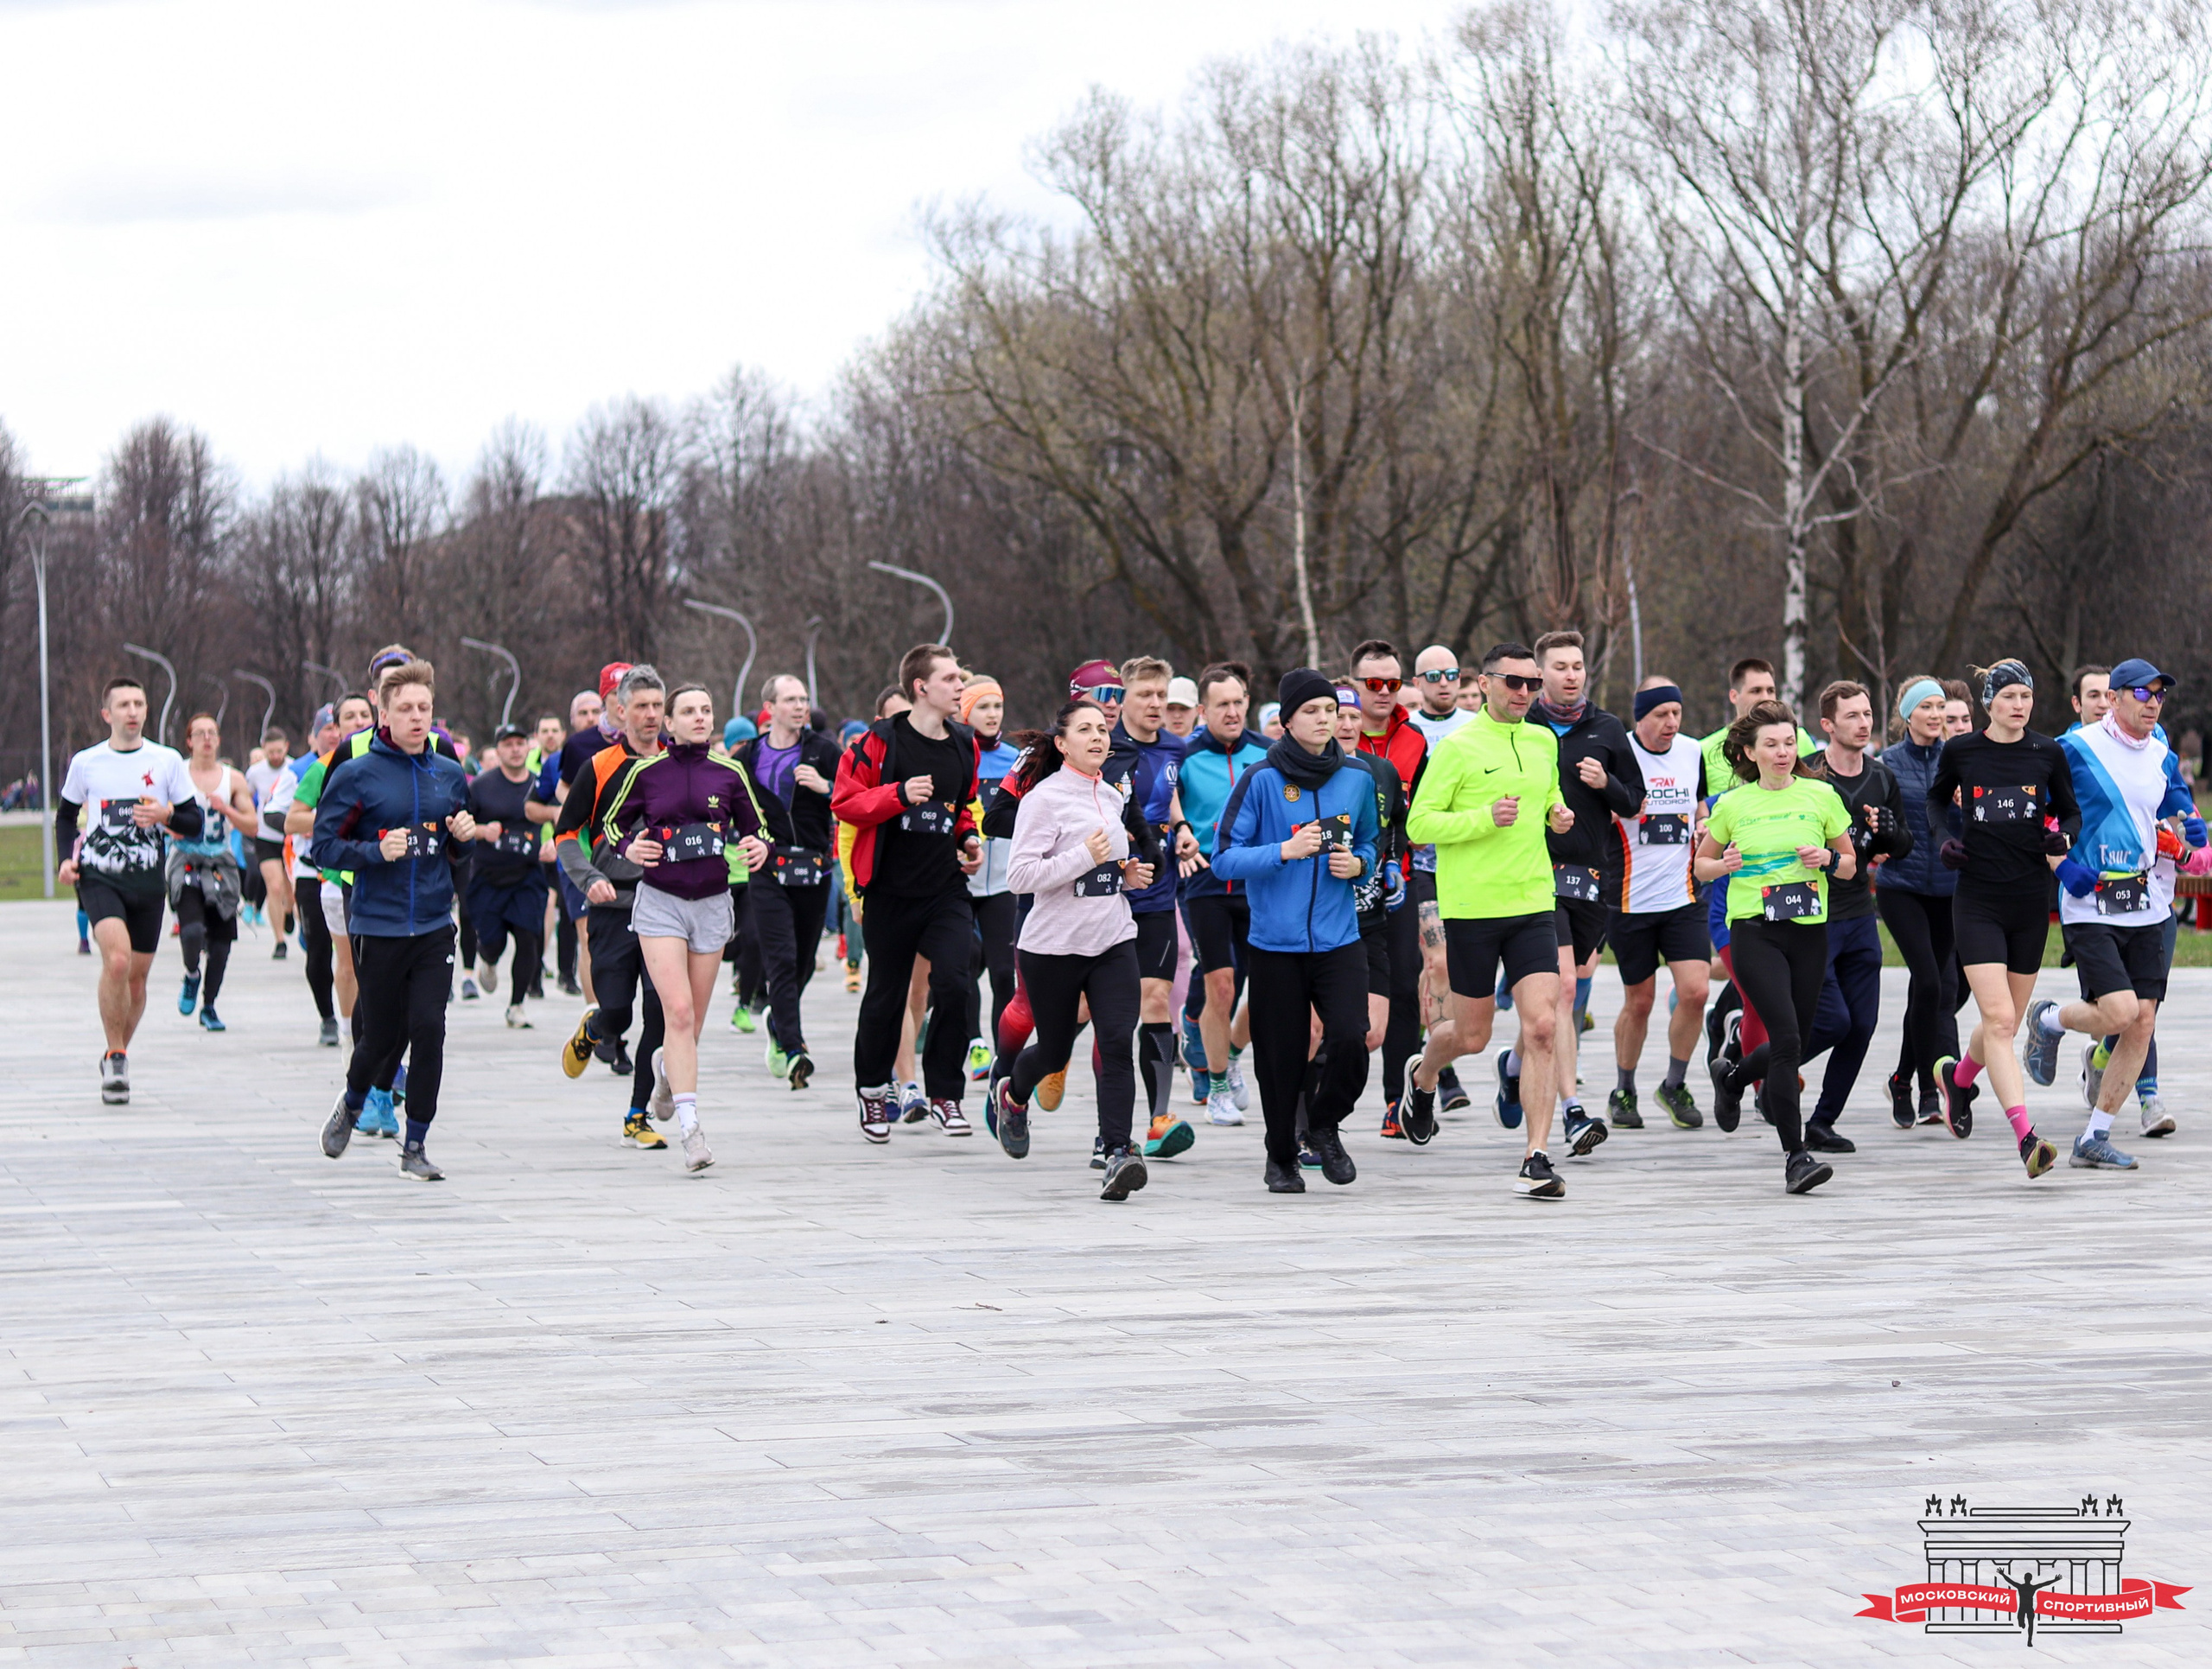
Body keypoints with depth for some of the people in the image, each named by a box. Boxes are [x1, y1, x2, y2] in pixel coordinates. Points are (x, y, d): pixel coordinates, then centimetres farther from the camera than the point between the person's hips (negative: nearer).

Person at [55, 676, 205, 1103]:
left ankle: (117, 1057, 27)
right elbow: (65, 815, 18)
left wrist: (166, 816, -14)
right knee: (117, 959, -23)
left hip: (148, 880, 2)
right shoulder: (85, 763, 3)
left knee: (136, 974, 7)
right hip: (99, 877, -2)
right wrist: (65, 859, 3)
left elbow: (195, 823, 6)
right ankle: (116, 1056, -10)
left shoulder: (168, 761, 4)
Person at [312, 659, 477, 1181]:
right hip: (378, 926, -3)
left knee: (429, 1029, -8)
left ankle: (415, 1146, 2)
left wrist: (464, 837, -3)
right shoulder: (355, 774, -5)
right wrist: (377, 851, -20)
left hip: (435, 926, 3)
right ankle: (351, 1106, 38)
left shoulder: (450, 775, 8)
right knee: (383, 1036, 6)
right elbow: (324, 847, -6)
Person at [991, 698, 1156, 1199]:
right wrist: (1085, 857, -23)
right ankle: (1011, 1095, 45)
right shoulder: (1044, 797, -10)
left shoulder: (1113, 797, 12)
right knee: (1055, 1050, 11)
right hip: (1053, 945, -4)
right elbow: (1021, 875, -17)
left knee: (1117, 1043, -15)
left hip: (1113, 941, 4)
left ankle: (1117, 1152, -19)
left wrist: (1128, 875, 9)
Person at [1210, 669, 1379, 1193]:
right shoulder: (1261, 780, -5)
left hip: (1339, 939, 2)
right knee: (1281, 1056, 3)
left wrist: (1357, 864, -2)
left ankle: (1324, 1126, 11)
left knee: (1350, 1038, -17)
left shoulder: (1357, 779, 6)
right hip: (1275, 942, -2)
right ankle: (1281, 1156, 26)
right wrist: (1285, 851, -19)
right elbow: (1225, 859, -7)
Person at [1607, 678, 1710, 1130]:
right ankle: (1623, 1092, 25)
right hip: (1630, 901, -3)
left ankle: (1675, 1085, 11)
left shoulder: (1693, 752, 6)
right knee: (1639, 1002, 4)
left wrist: (1704, 827, 2)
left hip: (1683, 897, 3)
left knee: (1695, 991, -10)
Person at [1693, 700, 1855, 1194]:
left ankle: (1732, 1076, 42)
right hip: (1754, 932, -3)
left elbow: (1849, 863, 13)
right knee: (1787, 1040, -16)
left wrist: (1827, 859, -9)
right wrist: (1722, 865, -8)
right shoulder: (1732, 805, 2)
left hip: (1809, 931, 3)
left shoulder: (1820, 795, 5)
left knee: (1794, 1043, 9)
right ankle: (1795, 1157, -12)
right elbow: (1701, 864, 14)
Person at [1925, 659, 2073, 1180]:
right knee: (1998, 1019, -15)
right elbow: (1937, 798, 18)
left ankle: (1959, 1075, 45)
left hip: (2030, 902, 3)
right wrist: (1946, 837, 1)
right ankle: (2026, 1137, -19)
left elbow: (2070, 811, 12)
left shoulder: (2049, 754, 1)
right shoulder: (1960, 752, -1)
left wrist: (2061, 836, -9)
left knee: (2006, 1023, 12)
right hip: (1978, 899, -3)